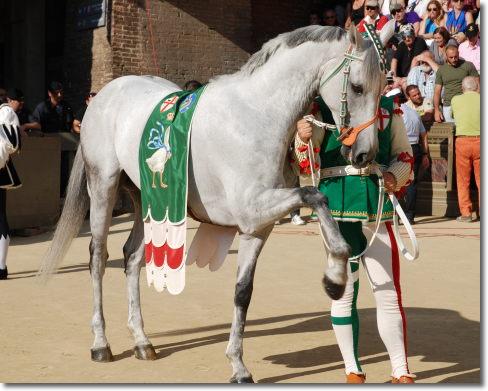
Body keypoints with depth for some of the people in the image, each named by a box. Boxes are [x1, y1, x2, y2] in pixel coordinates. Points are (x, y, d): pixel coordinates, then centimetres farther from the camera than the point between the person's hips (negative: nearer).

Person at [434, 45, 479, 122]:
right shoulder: (441, 69, 12)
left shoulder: (468, 66, 4)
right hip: (448, 107, 2)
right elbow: (437, 91, 13)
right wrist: (436, 110, 4)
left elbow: (477, 85, 4)